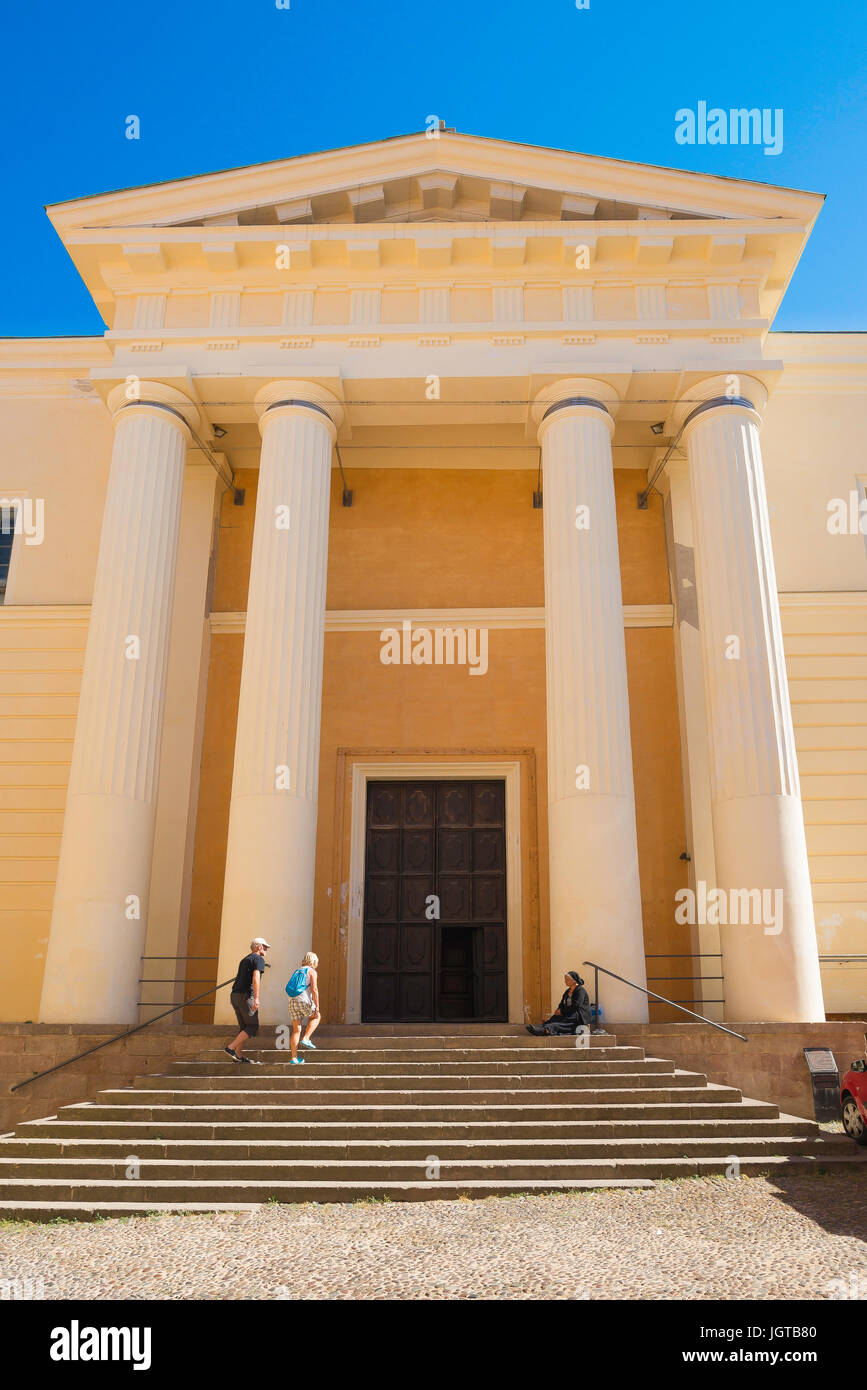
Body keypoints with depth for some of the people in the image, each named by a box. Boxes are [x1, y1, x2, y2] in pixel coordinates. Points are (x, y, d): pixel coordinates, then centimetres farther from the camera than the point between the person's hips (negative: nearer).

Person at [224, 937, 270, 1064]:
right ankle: (231, 1048, -12)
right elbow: (255, 978, -17)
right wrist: (256, 998, -23)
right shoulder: (259, 959, -3)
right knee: (252, 1027, -4)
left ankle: (239, 1055, 10)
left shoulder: (244, 960, 24)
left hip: (235, 995, 9)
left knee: (244, 1027, 12)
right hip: (246, 996, -9)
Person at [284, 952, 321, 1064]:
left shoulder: (297, 971, 22)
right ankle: (305, 1039, 5)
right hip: (304, 1001, -6)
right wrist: (317, 1007, -8)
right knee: (317, 1017, 21)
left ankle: (294, 1058, 6)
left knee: (296, 1030, 10)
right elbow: (314, 990, -8)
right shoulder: (312, 971, 2)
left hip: (292, 1001, 6)